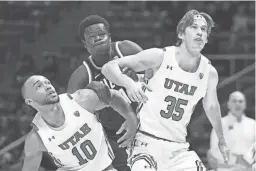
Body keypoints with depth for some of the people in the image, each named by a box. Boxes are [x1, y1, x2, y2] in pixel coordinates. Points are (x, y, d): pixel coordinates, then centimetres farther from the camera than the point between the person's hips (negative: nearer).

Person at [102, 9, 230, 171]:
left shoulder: (209, 72, 1)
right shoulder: (160, 57, -10)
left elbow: (211, 106, 22)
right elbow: (109, 67, -10)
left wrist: (221, 140, 34)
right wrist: (129, 83, -31)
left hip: (178, 149, 4)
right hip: (147, 143, -4)